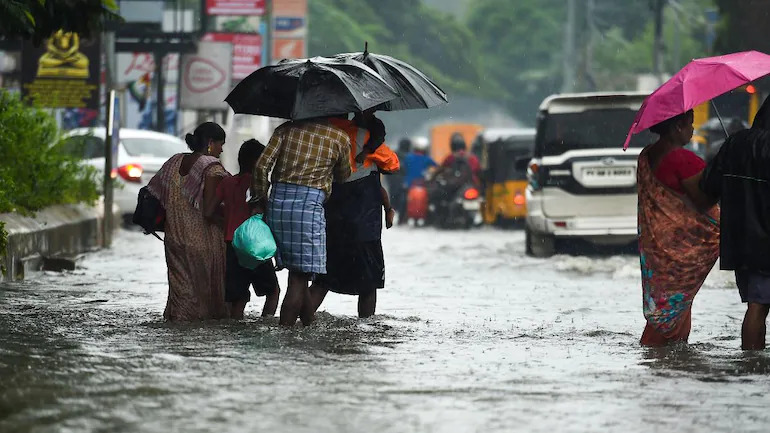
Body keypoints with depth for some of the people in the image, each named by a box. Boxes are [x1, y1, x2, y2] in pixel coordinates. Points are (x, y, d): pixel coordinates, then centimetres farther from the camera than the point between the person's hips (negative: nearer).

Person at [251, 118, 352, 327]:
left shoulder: (287, 129, 9)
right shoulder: (340, 137, 4)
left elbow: (262, 166, 1)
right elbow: (343, 175, 21)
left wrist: (259, 200, 10)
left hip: (278, 201, 4)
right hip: (309, 204, -4)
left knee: (298, 272, 14)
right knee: (300, 275, -3)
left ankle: (309, 321, 22)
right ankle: (285, 327, -11)